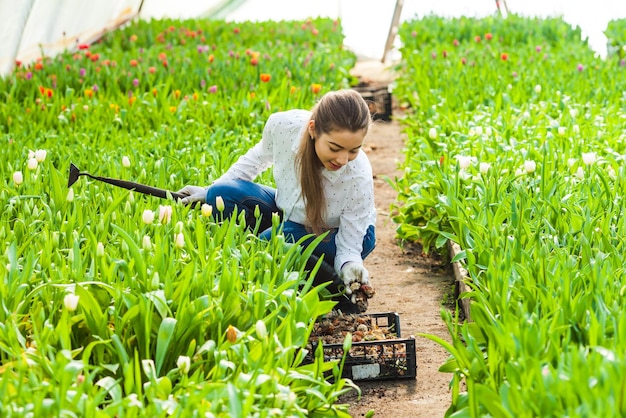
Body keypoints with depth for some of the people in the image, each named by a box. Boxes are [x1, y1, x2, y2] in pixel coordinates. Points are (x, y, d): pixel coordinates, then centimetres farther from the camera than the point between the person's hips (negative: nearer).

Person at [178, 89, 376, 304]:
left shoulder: (359, 177, -35)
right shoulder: (284, 125, -28)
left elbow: (349, 248, -24)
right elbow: (260, 156, -2)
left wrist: (350, 265, -47)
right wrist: (210, 190, 2)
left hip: (337, 234, -4)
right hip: (288, 210, 4)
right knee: (222, 195, -19)